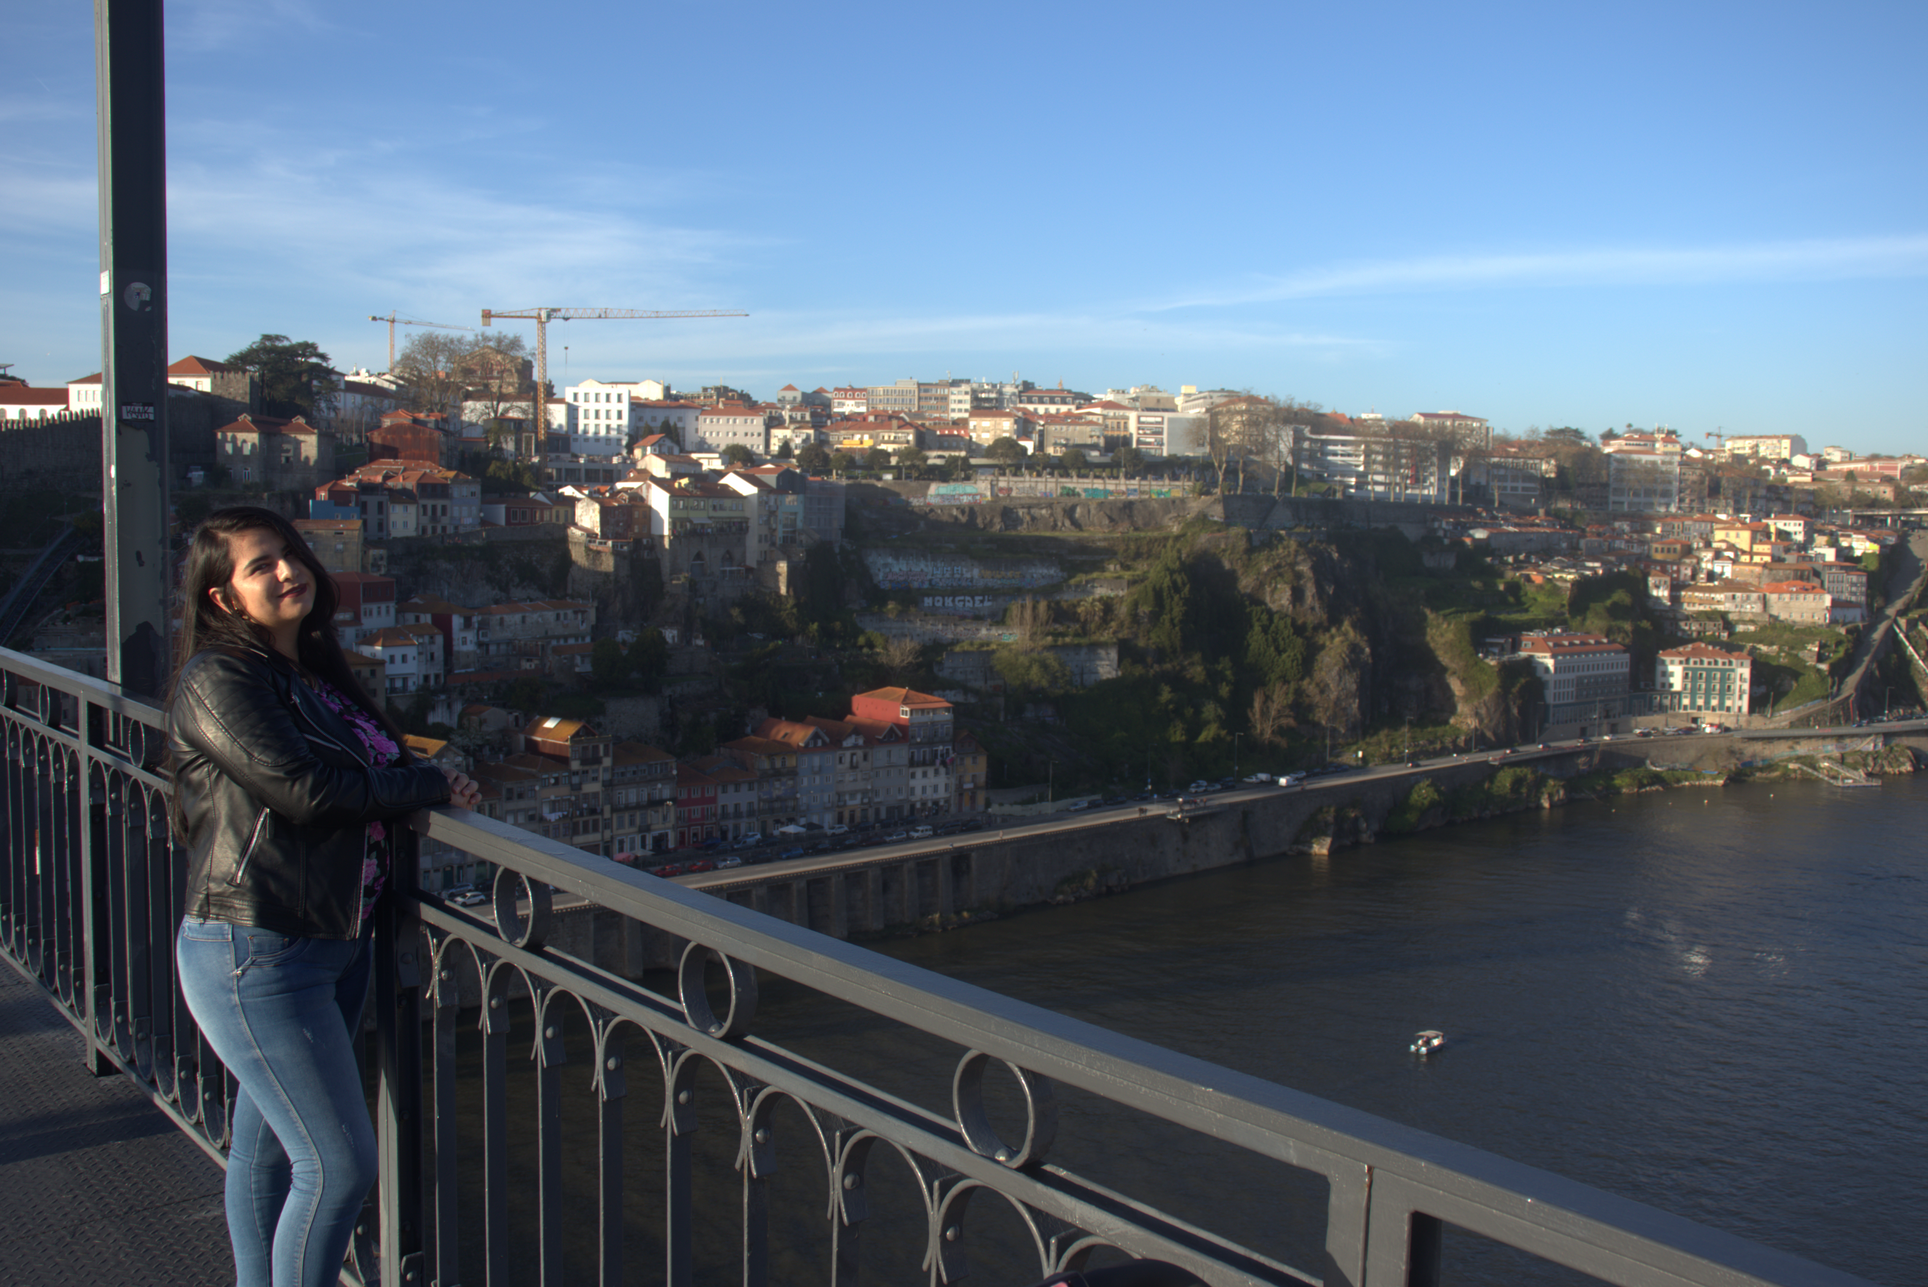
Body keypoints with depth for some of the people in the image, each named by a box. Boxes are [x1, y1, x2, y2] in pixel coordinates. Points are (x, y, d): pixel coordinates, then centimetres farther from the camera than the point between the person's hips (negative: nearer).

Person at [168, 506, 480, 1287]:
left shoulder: (316, 670, 13)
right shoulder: (217, 681, -13)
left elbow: (379, 760, 16)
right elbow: (304, 789, -22)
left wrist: (420, 777, -6)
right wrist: (432, 785, -12)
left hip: (335, 944, 8)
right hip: (255, 956, -8)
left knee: (267, 1146, 19)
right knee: (340, 1164, -6)